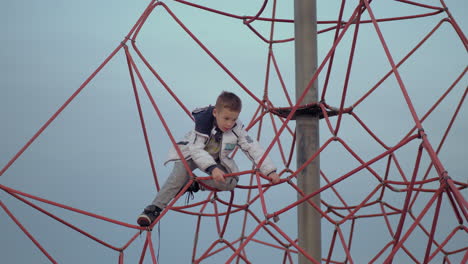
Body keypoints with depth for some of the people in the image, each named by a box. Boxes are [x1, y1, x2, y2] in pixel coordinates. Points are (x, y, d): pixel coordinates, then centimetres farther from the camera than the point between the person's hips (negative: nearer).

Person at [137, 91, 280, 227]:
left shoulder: (237, 129, -22)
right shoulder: (203, 120, -30)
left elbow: (253, 149, -19)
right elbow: (196, 149, -35)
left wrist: (270, 170, -29)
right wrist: (212, 168, -49)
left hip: (217, 160, 3)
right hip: (192, 154, -3)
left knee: (231, 182, -23)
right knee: (180, 173, -32)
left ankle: (194, 184, -12)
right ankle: (154, 209, -33)